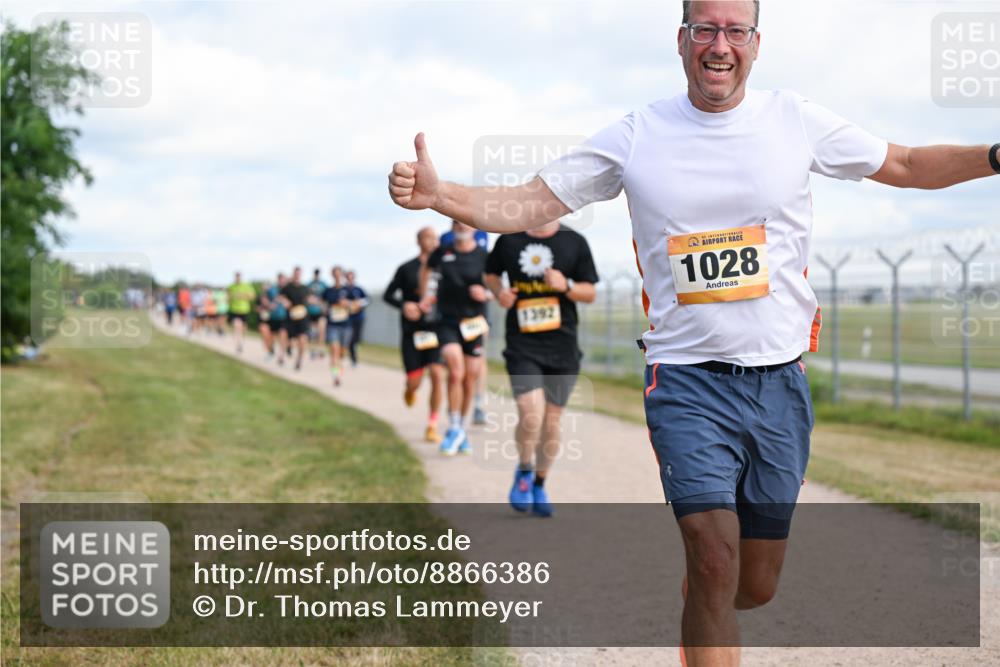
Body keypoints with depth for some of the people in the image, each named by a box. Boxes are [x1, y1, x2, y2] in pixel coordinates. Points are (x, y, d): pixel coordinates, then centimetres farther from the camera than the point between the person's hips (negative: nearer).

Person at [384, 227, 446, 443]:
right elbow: (388, 295, 4)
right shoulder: (406, 269, 0)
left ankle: (432, 427, -4)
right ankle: (410, 390, 40)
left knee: (437, 376, -14)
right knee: (414, 382, 0)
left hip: (435, 330, 1)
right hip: (412, 332, -1)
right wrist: (403, 305, -15)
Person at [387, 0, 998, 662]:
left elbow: (905, 165, 11)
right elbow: (530, 205, -1)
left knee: (756, 587, 10)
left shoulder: (796, 121, 2)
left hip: (781, 378, 3)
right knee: (715, 566, -15)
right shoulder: (637, 136, -1)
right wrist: (438, 194, -17)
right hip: (689, 380, -2)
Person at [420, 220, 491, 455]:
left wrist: (485, 293, -16)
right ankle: (454, 429, -9)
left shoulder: (484, 256, -2)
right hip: (447, 322, -1)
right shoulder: (442, 252, 3)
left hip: (474, 323, 1)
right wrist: (424, 296, 22)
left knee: (469, 381, 6)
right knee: (456, 372, -19)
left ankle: (461, 429, 24)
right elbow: (426, 269, 24)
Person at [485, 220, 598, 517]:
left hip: (563, 347, 1)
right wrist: (499, 292, -2)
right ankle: (524, 471, 13)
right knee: (531, 417, -17)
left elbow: (590, 293, 5)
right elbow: (491, 274, 20)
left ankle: (539, 485, 29)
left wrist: (566, 286, -15)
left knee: (551, 422, 8)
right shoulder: (508, 240, 3)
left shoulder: (575, 242, 2)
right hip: (522, 347, -1)